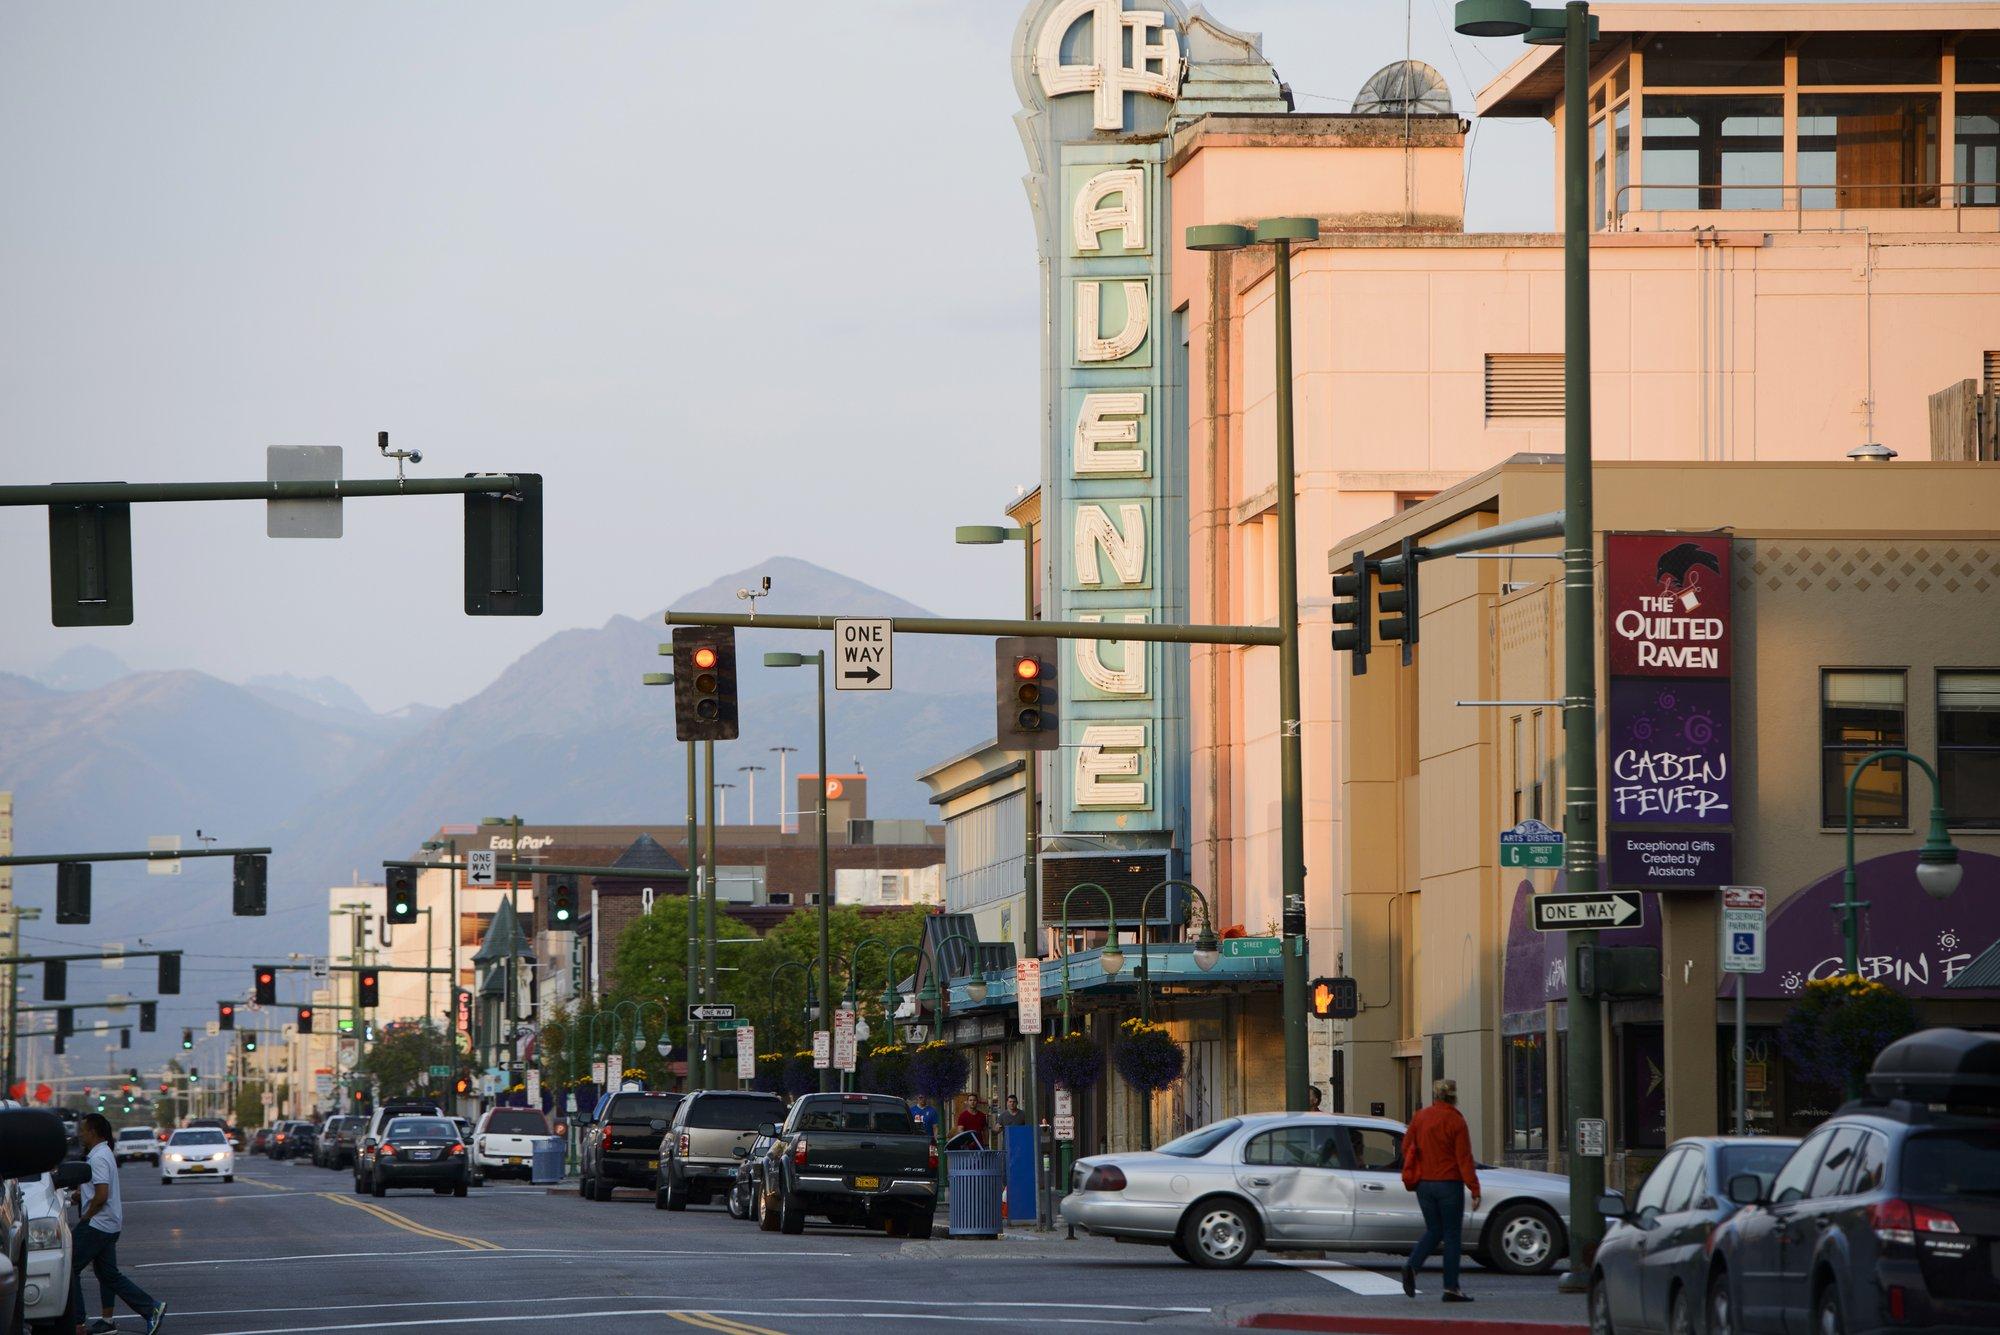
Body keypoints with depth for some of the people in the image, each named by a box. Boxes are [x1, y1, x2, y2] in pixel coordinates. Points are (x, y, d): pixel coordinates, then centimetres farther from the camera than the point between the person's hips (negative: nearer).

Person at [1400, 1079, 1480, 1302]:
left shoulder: (1420, 1117, 4)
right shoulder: (1456, 1121, -11)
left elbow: (1406, 1147, 10)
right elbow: (1464, 1158, -13)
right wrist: (1474, 1190, -12)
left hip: (1424, 1183, 5)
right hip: (1449, 1183, -5)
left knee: (1433, 1231, 16)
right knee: (1451, 1234, 3)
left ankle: (1412, 1266, -8)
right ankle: (1451, 1288, 3)